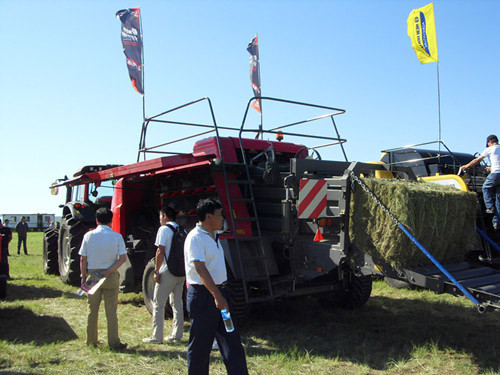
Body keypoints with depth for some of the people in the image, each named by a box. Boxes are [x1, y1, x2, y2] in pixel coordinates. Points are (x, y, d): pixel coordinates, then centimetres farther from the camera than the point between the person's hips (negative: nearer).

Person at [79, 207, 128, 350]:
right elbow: (123, 258, -12)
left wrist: (84, 276, 8)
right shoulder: (117, 236, -5)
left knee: (92, 310, 12)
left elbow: (83, 259, -1)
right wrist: (109, 271, -10)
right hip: (111, 276, -1)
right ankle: (113, 342, 9)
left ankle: (91, 341, 20)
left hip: (92, 275, 1)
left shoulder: (89, 236, -3)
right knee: (111, 311, 5)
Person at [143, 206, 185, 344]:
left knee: (158, 304, 2)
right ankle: (176, 335, 16)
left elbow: (160, 252, -14)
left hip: (167, 271, -7)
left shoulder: (164, 229, -8)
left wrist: (156, 271, -11)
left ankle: (157, 337, 4)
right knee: (177, 304, 13)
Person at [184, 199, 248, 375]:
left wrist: (221, 294, 20)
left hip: (220, 292, 9)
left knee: (231, 340, 9)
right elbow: (200, 269, -25)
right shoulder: (195, 238, -15)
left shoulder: (213, 235, 14)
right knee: (200, 345, 3)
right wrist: (217, 296, -31)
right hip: (203, 295, -9)